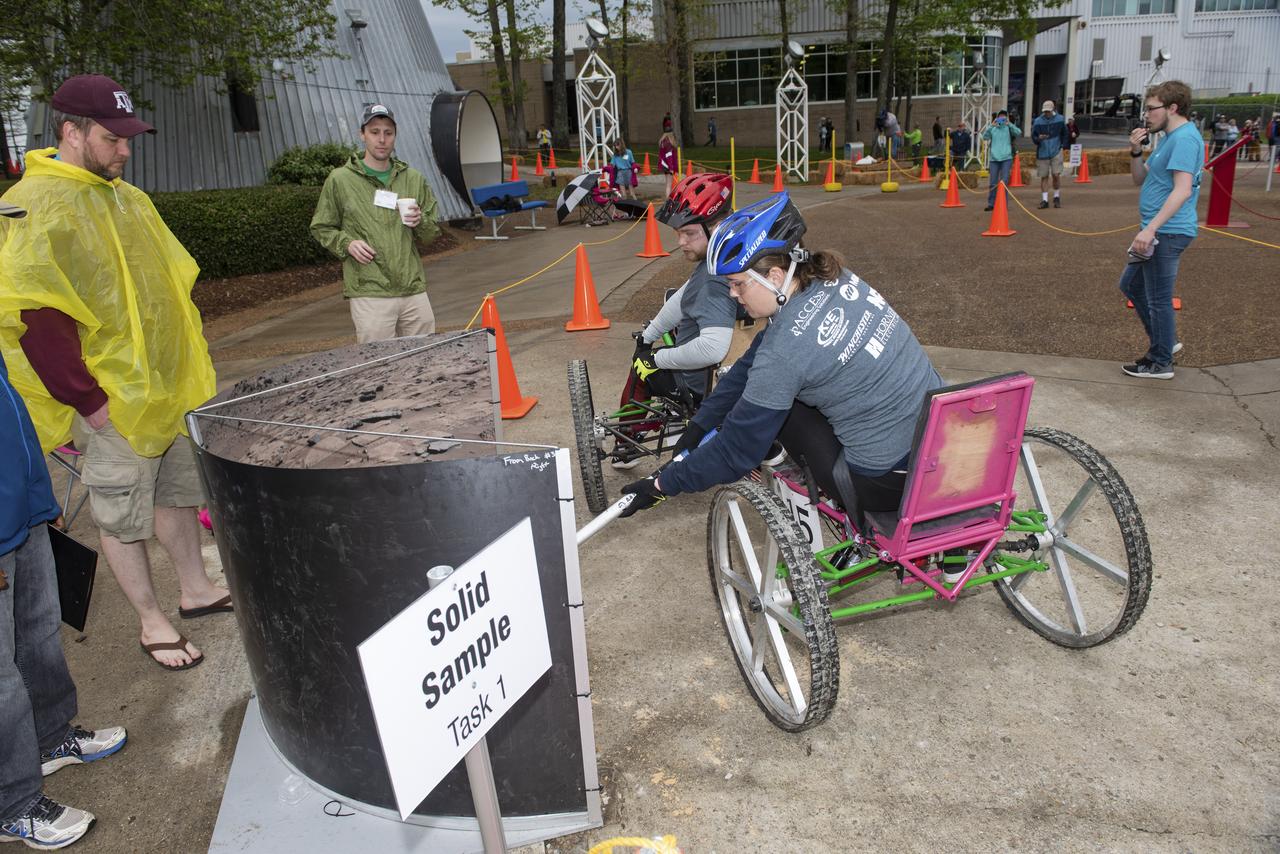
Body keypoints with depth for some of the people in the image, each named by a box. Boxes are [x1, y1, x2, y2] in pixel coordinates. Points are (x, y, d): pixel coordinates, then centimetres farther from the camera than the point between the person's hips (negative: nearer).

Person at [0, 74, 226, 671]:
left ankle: (196, 590, 34)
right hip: (111, 405, -8)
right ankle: (151, 623, 19)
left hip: (168, 391, 8)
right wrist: (88, 400, -20)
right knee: (124, 517, 6)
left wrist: (186, 366, 16)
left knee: (179, 493, 18)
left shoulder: (124, 197, 11)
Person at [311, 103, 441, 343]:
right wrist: (347, 244, -10)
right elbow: (321, 228, 9)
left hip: (414, 290, 4)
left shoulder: (413, 178, 12)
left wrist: (420, 222, -5)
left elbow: (432, 232, 17)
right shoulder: (340, 180, 3)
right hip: (369, 294, -4)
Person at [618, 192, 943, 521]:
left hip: (891, 479, -8)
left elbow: (736, 450, -13)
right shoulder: (832, 278, 1)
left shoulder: (783, 351, -23)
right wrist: (698, 426, 14)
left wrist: (662, 485, -2)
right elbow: (750, 367, 9)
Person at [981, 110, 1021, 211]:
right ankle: (991, 203, 11)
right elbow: (985, 136, -4)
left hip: (1006, 158, -1)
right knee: (993, 183, 4)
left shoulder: (1009, 128, 6)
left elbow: (1019, 133, -9)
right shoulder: (992, 128, 10)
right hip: (994, 158, 1)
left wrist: (1009, 124, -16)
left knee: (1004, 182, -5)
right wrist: (991, 126, -13)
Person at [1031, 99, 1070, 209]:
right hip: (1042, 153, 0)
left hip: (1056, 152, 0)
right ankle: (1044, 200, 9)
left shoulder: (1059, 120, 2)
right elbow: (1033, 137, -2)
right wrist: (1038, 138, -23)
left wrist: (1063, 146, 8)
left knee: (1056, 174, -8)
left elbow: (1065, 134, 15)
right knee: (1044, 176, 3)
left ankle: (1057, 197, 9)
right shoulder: (1038, 121, -2)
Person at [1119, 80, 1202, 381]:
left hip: (1168, 233, -11)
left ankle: (1161, 363, 11)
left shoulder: (1185, 138, -17)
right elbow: (1141, 179, 18)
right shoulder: (1170, 138, 15)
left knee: (1158, 298, -1)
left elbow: (1182, 190, -25)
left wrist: (1151, 228, -29)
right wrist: (1135, 152, 1)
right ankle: (1165, 341, 30)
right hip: (1159, 232, 11)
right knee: (1131, 284, 20)